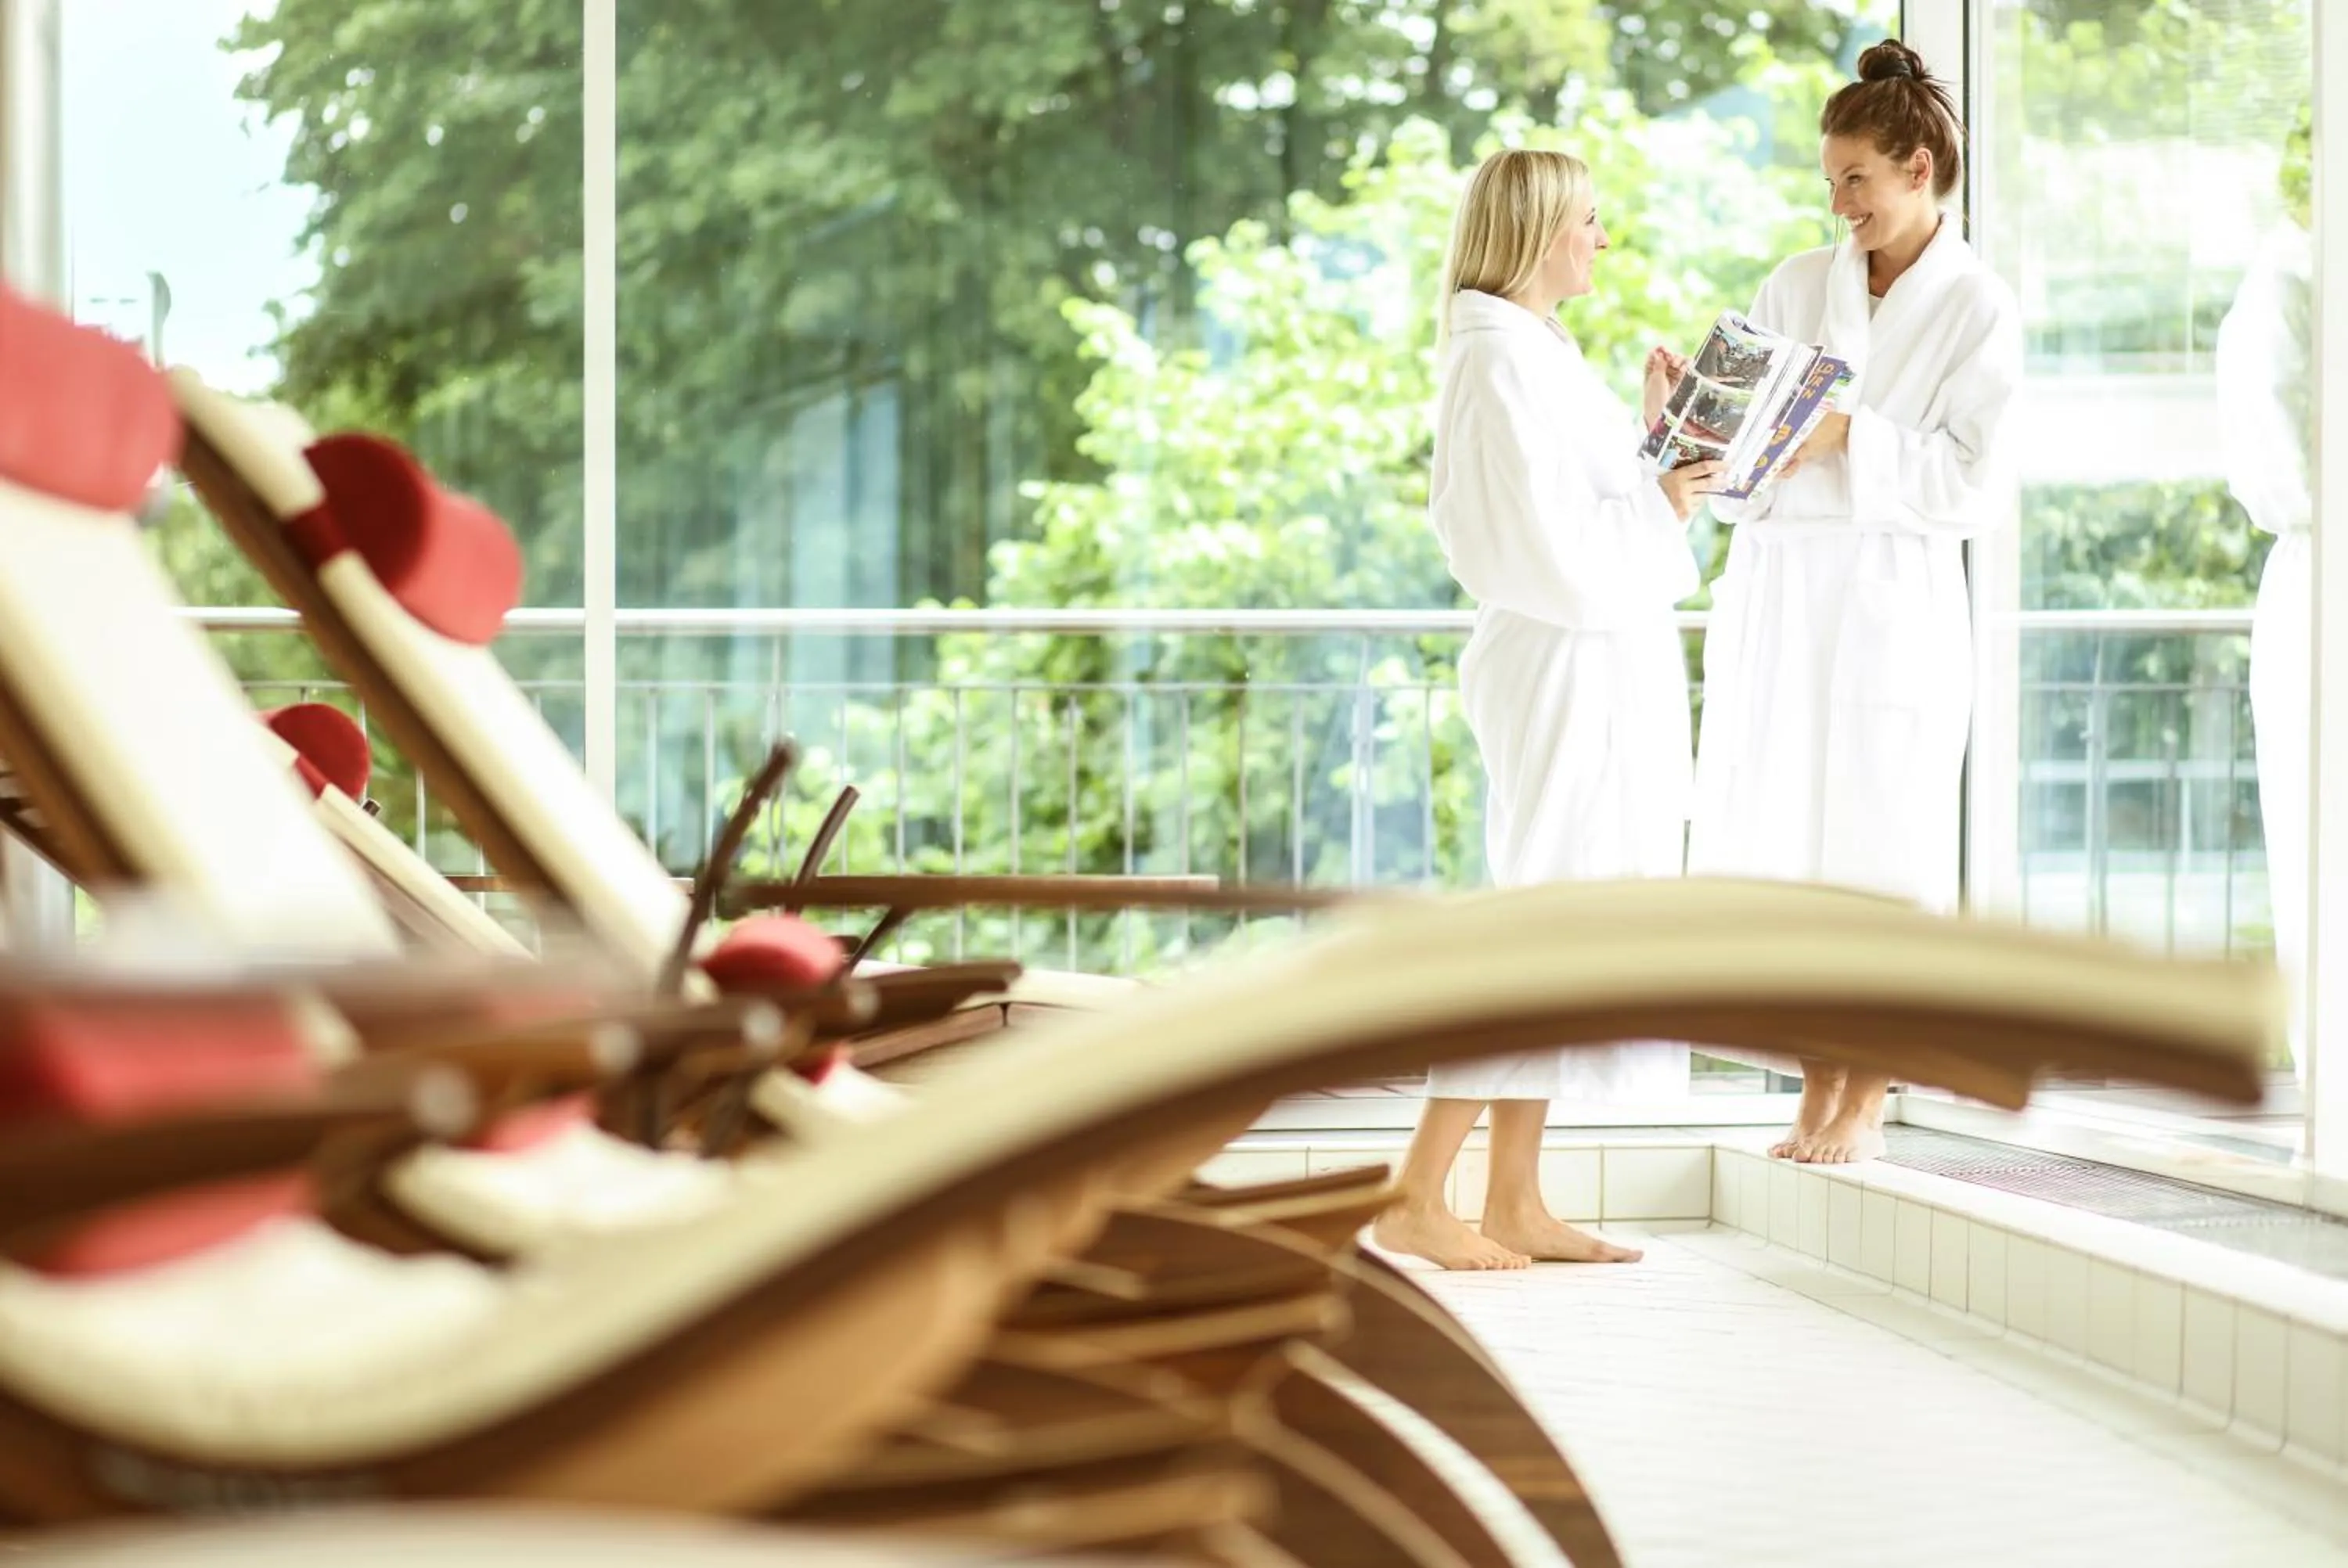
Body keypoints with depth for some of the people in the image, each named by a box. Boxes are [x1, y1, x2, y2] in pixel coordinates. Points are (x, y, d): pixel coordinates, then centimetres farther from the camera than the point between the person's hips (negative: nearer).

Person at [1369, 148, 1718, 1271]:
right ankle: (1415, 1200, -5)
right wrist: (1662, 505, -9)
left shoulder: (1541, 352, 16)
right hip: (1571, 670, -10)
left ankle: (1514, 1201, 13)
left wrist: (1653, 436, 14)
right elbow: (1548, 549, -21)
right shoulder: (1504, 358, -15)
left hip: (1613, 670, 10)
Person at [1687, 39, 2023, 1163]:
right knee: (1785, 844, 5)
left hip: (1891, 595, -4)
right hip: (1775, 588, 4)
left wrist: (1848, 438, -17)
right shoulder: (1796, 287, 12)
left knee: (1880, 845, -1)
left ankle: (1869, 1101, 9)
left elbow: (1968, 483, -8)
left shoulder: (1976, 308, 1)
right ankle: (1819, 1089, 16)